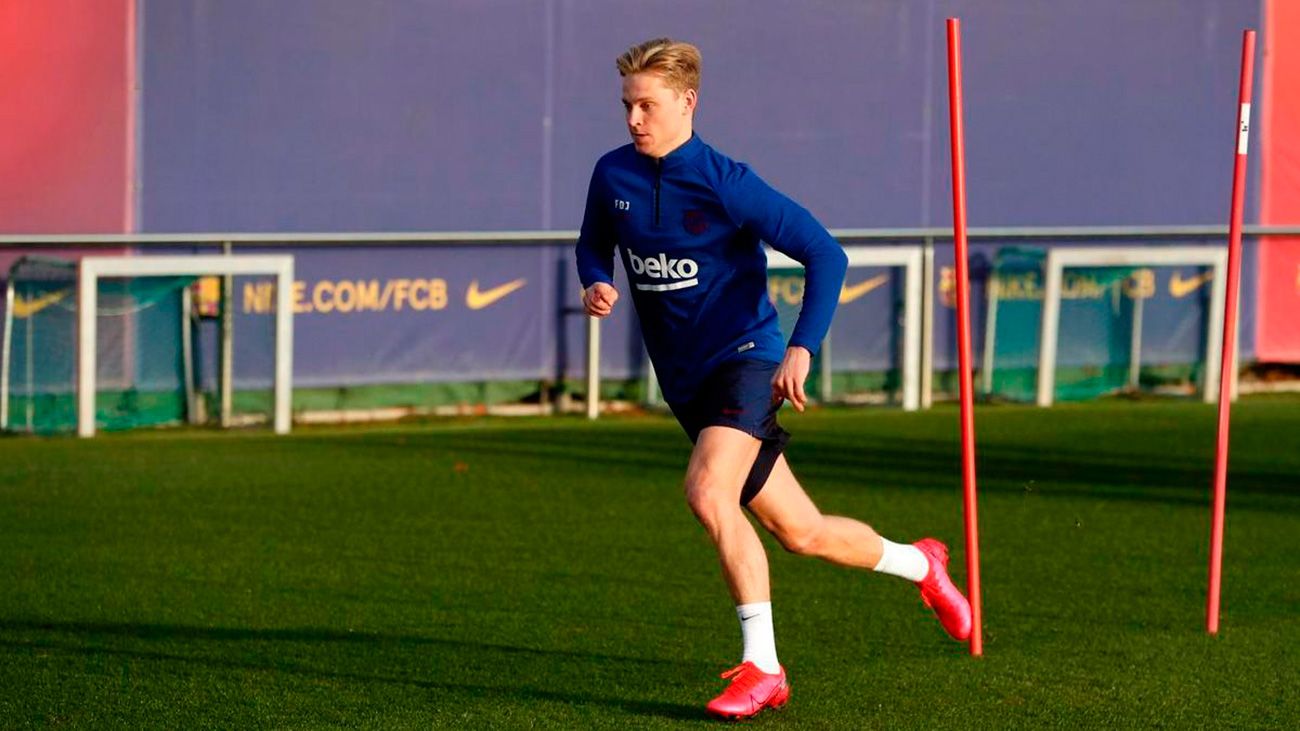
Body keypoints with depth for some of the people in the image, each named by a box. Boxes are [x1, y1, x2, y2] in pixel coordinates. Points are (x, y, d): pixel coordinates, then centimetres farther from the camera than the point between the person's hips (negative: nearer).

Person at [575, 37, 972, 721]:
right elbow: (593, 245, 20)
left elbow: (826, 255, -14)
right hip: (686, 382, 6)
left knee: (707, 491, -30)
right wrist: (596, 283, -4)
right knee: (800, 532, 10)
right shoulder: (612, 176, 0)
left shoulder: (726, 184, -16)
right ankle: (918, 564, 36)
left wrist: (801, 349, -25)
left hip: (743, 358, -6)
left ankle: (761, 666, -20)